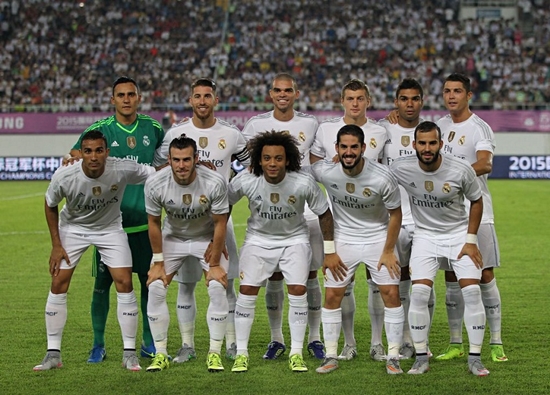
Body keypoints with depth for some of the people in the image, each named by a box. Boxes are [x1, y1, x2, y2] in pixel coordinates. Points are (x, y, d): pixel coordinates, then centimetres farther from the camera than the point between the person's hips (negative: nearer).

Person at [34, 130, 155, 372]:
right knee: (58, 285, -7)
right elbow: (50, 205, -8)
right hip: (72, 228, 0)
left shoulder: (123, 170, -29)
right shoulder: (64, 177, -28)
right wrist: (56, 245, -7)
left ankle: (129, 353, 1)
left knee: (124, 283, -10)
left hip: (110, 228, 0)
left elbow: (155, 173, -12)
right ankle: (53, 354, 3)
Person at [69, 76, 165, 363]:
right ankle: (98, 344, 12)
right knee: (103, 283, 1)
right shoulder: (99, 130, -4)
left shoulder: (152, 128, 5)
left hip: (144, 221, 2)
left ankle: (149, 343, 19)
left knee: (150, 281, 6)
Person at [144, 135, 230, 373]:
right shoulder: (155, 184, -25)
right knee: (156, 288, -11)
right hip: (172, 237, 1)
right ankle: (160, 354, 0)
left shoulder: (215, 183, -29)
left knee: (217, 288, -17)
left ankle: (215, 353, -4)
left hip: (207, 238, -1)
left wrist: (215, 264, -13)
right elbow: (154, 223, -9)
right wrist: (158, 262, -7)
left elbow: (220, 224, -17)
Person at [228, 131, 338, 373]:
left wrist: (330, 251, -5)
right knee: (246, 291, -8)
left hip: (294, 239, -1)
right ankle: (241, 353, 3)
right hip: (258, 239, 1)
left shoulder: (304, 184, -24)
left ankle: (296, 353, 1)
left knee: (298, 291, -12)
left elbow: (324, 214, -8)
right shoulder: (245, 181, -23)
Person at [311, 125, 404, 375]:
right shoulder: (324, 172, -19)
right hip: (343, 239, 2)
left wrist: (388, 251, -7)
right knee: (332, 296, -2)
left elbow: (395, 213, -9)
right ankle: (331, 356, 9)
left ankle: (393, 357, 2)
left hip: (378, 238, -2)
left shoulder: (382, 177, -23)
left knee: (391, 294, -7)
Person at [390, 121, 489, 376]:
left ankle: (475, 358, -2)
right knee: (419, 293, -14)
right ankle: (421, 358, -2)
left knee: (472, 291, -12)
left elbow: (476, 201, -1)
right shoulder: (401, 169, -16)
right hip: (425, 236, 1)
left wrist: (471, 240, -5)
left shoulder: (461, 170, -18)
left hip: (459, 234, -1)